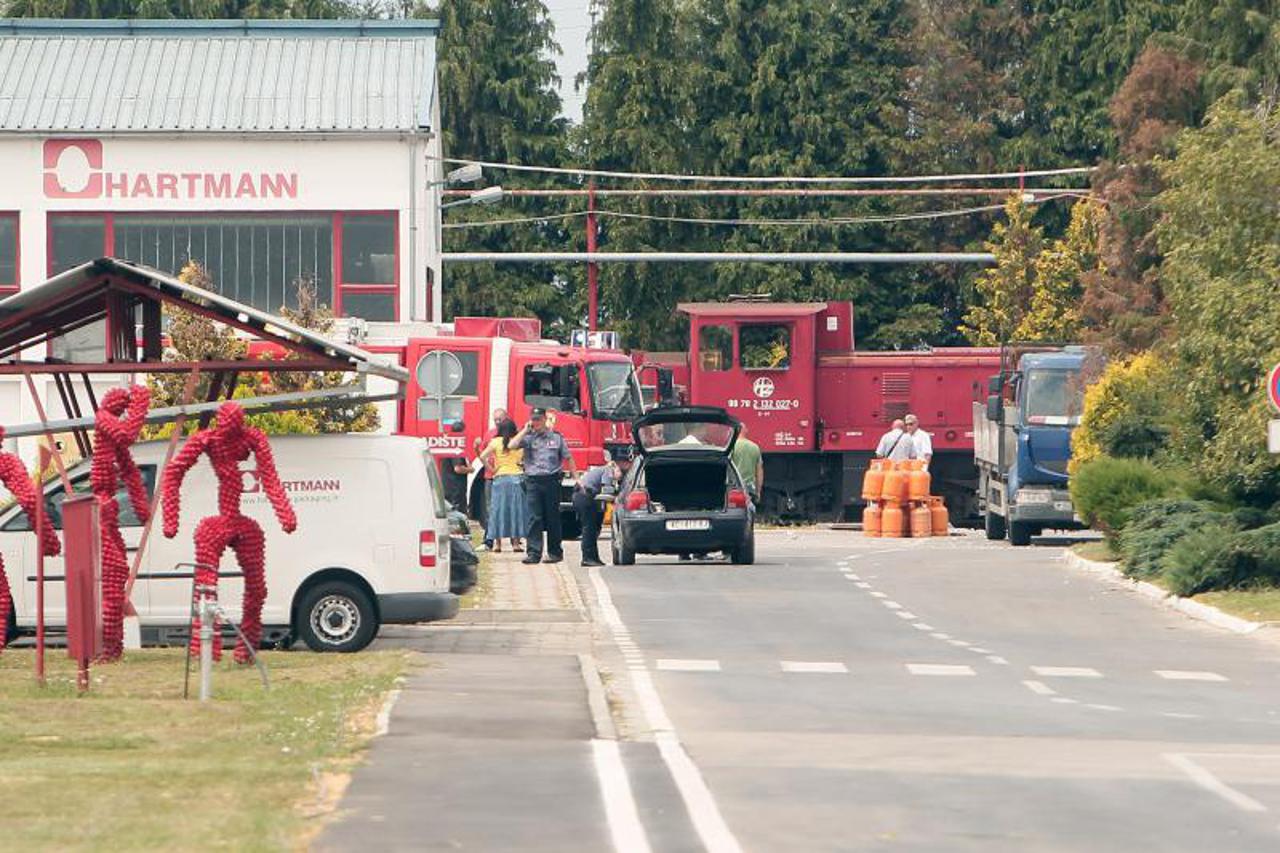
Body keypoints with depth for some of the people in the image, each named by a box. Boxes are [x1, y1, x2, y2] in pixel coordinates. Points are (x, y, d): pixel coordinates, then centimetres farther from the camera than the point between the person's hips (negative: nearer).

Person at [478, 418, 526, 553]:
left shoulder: (495, 442, -2)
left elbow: (483, 456, -10)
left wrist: (491, 469, -1)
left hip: (500, 477, -1)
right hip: (517, 478, 1)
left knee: (498, 509, 5)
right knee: (516, 509, 6)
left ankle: (497, 542, 5)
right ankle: (516, 542, 5)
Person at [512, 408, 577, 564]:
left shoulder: (556, 437, 8)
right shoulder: (527, 437, 7)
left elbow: (568, 458, 11)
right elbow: (513, 445, -10)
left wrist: (576, 478, 6)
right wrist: (526, 430, -4)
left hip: (551, 480, 0)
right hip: (533, 481, 0)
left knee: (553, 518, 5)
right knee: (534, 518, -4)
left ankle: (555, 552, 13)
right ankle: (533, 553, -6)